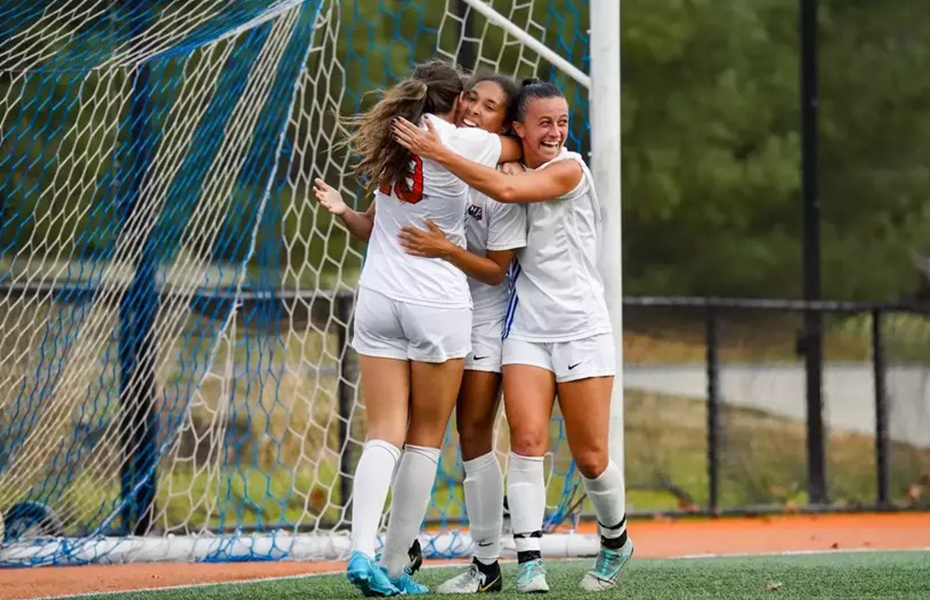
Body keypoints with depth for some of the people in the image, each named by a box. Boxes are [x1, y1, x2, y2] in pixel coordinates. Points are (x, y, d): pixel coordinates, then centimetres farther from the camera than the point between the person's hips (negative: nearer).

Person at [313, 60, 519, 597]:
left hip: (379, 299, 4)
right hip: (439, 305, -4)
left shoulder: (389, 137, 8)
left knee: (384, 435, 1)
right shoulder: (459, 142, -8)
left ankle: (362, 551, -18)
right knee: (426, 440, 7)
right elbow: (519, 146, 6)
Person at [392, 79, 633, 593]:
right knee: (527, 440, -13)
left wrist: (438, 152, -28)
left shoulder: (569, 169, -11)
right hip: (526, 327, 4)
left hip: (582, 329, -4)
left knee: (590, 457, 2)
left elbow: (506, 190, -27)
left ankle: (615, 541, 28)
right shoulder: (509, 168, 7)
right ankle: (529, 560, -13)